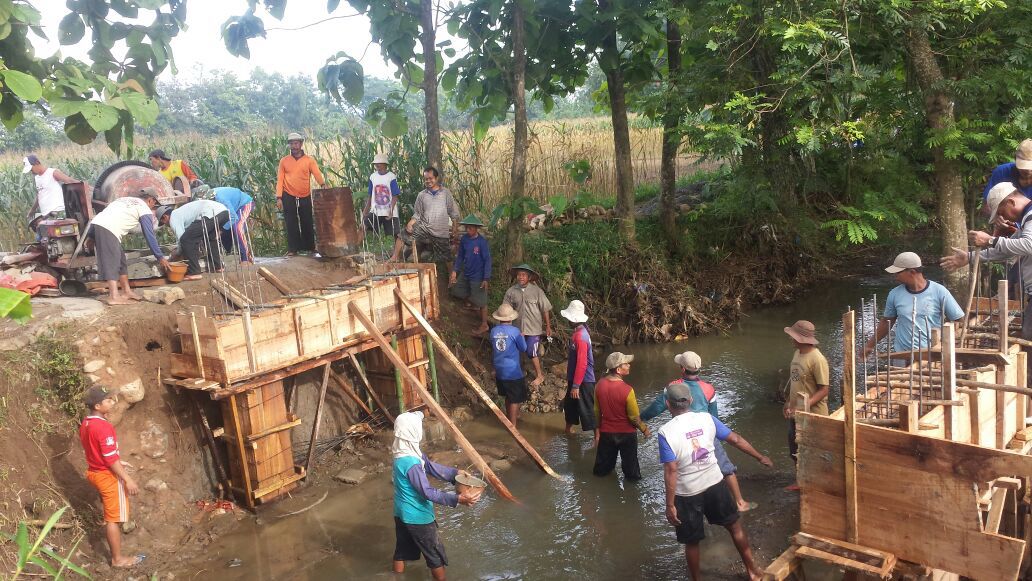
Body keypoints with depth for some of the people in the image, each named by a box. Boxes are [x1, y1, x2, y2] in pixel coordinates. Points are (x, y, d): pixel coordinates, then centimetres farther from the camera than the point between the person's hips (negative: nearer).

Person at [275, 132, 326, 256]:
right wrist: (279, 198, -6)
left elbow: (317, 174, -10)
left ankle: (309, 247, 19)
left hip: (305, 197, 0)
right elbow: (280, 180, 2)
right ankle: (293, 249, 5)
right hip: (289, 197, 0)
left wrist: (323, 184, -32)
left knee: (307, 223, 7)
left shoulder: (309, 160, 2)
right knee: (291, 224, 1)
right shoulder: (284, 161, 4)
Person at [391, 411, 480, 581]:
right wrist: (457, 499, -32)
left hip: (402, 513, 9)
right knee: (436, 555, 11)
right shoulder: (411, 463, -32)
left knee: (402, 549, 23)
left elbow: (431, 467, 8)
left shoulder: (406, 452, -2)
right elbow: (428, 492, -29)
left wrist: (455, 473, 4)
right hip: (417, 516, -9)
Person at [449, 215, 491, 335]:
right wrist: (454, 271, 2)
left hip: (478, 277, -7)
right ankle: (474, 304, 41)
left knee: (481, 302, 3)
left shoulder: (482, 242, -22)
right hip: (466, 274, 7)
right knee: (456, 291, 20)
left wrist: (486, 279, -20)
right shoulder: (464, 239, -4)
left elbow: (487, 260, -18)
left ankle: (484, 325, 20)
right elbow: (460, 255, 8)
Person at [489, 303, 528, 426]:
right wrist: (522, 337, 12)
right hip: (513, 371, -6)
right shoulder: (514, 331, -17)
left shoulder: (493, 331, -2)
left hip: (500, 371, 6)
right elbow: (523, 349, -5)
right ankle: (512, 426, 9)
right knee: (515, 400, 6)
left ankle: (509, 418, 41)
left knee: (508, 397, 25)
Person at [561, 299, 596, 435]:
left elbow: (582, 364, -27)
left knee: (588, 410, -3)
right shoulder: (577, 332, 5)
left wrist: (576, 386, -23)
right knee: (569, 403, 25)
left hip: (583, 381, -10)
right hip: (575, 379, 10)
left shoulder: (581, 337, -26)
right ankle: (568, 429, 44)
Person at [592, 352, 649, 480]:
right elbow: (634, 417, -18)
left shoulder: (600, 384, -13)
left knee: (602, 470, 22)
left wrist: (597, 430, 12)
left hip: (606, 432, 4)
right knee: (630, 465, 18)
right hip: (626, 434, -4)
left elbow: (597, 411, 0)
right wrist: (644, 429, 0)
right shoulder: (627, 390, -28)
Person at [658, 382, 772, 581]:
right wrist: (760, 457, 16)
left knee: (692, 542, 14)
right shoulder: (706, 418, -7)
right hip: (715, 484, 4)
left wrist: (670, 505, -14)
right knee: (734, 526, 24)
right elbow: (736, 439, 2)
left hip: (687, 494, -3)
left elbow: (671, 471, -21)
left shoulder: (666, 432, -19)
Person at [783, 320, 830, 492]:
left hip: (812, 415, -8)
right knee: (796, 450, 20)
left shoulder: (817, 359, -23)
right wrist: (788, 402, 16)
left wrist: (806, 405, -30)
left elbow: (824, 389, -22)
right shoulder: (797, 353, 3)